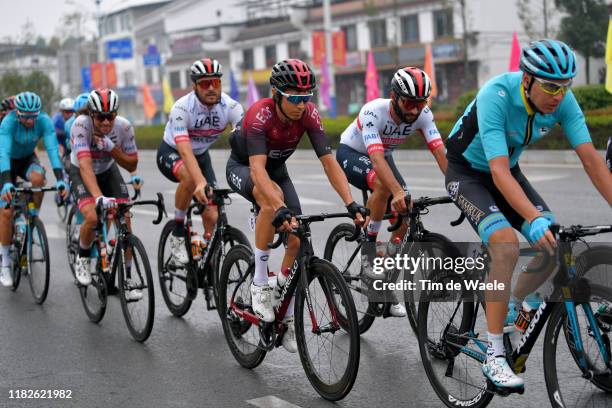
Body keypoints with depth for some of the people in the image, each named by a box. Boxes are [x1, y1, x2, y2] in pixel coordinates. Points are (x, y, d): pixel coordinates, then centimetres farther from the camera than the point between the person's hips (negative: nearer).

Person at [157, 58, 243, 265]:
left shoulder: (230, 107, -23)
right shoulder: (182, 108, -32)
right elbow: (185, 151, -43)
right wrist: (201, 182, -59)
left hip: (201, 155, 4)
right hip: (171, 153, -4)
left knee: (212, 217, -9)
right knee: (190, 177, -38)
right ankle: (177, 234, -17)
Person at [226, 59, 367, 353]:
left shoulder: (308, 114, -23)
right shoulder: (260, 114, -35)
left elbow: (328, 162, -26)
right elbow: (257, 168, -47)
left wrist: (351, 204, -39)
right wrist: (280, 208, -61)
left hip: (276, 169, 4)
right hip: (242, 167, -4)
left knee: (297, 241, -11)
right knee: (272, 197, -38)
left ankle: (287, 317, 6)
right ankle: (260, 283, -26)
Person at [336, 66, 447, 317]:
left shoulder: (423, 115, -22)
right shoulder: (373, 111, -36)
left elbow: (440, 152, -31)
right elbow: (376, 157, -47)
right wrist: (398, 192, -61)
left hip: (382, 156, 5)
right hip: (350, 153, -5)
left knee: (406, 211, -12)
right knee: (383, 184, -37)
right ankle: (369, 245, -18)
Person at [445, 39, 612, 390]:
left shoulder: (563, 101, -19)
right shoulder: (496, 96, -34)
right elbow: (499, 172, -41)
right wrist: (535, 220, -53)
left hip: (508, 171, 6)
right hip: (467, 172, -6)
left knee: (555, 244, -8)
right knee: (507, 244, -28)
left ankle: (515, 306, 21)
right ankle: (495, 356, -21)